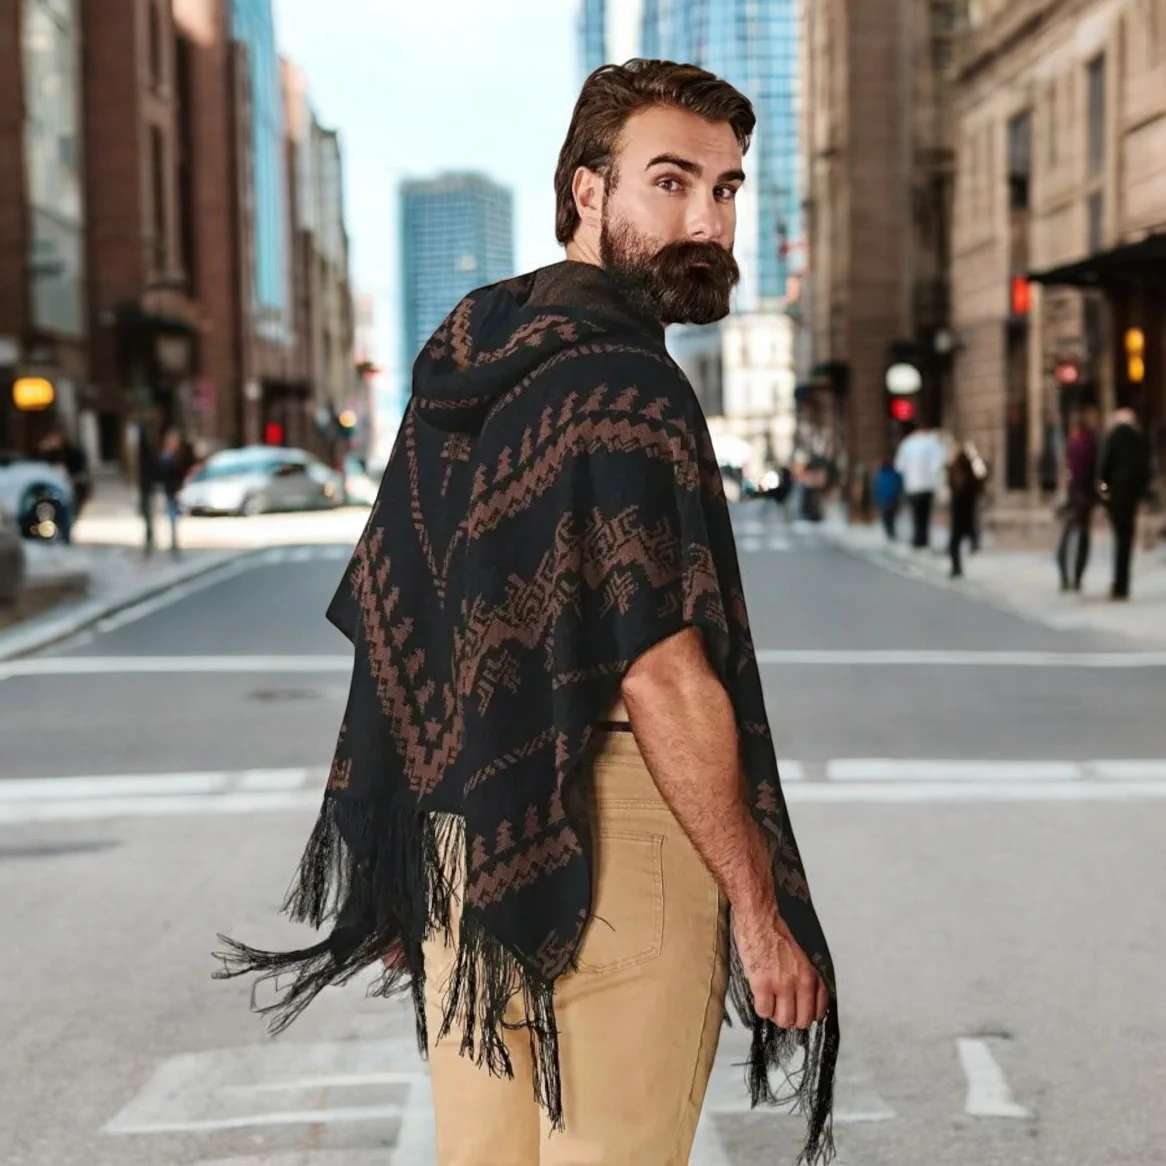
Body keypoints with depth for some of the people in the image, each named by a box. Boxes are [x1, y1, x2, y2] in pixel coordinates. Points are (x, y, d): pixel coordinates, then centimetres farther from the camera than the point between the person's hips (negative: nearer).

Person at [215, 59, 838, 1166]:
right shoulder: (622, 385, -16)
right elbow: (663, 676, -22)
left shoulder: (463, 363, 11)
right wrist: (759, 909, -16)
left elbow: (388, 626, 15)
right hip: (605, 846, -8)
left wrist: (405, 871, 22)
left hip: (455, 834, 9)